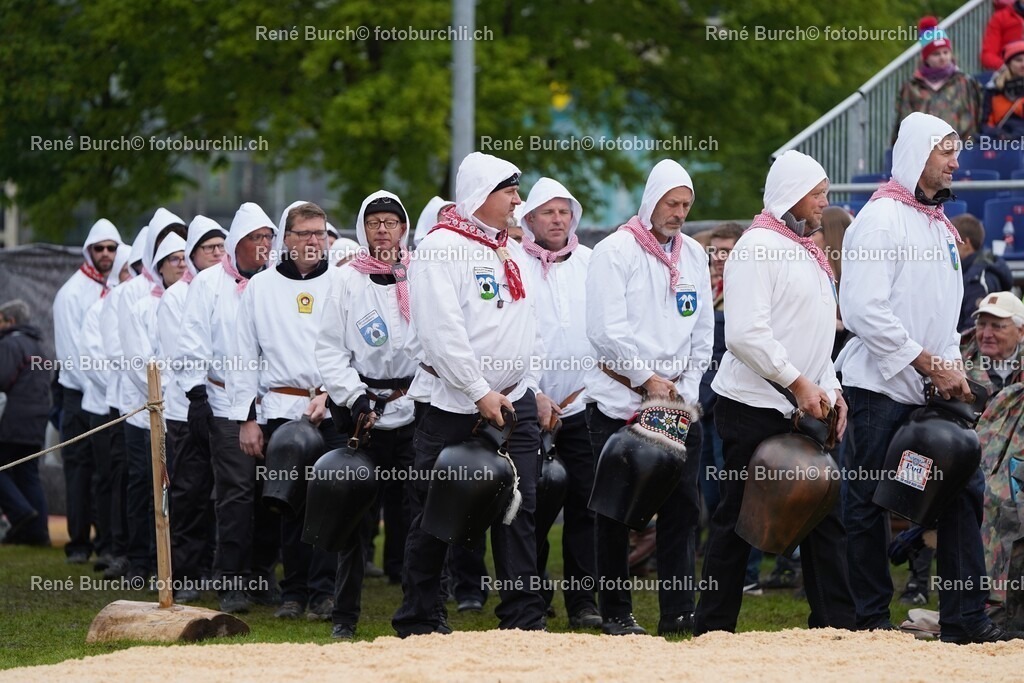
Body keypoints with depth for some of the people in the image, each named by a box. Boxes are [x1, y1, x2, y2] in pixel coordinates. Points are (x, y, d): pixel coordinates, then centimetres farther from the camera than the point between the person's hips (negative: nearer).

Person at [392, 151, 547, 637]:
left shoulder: (511, 251, 16)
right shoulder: (441, 249, -9)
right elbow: (442, 332, -17)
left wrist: (533, 387, 12)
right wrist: (481, 393, -18)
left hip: (513, 402, 6)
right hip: (455, 408, -6)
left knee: (519, 510, 0)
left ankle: (524, 618, 2)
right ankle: (419, 619, 12)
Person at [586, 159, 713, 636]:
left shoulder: (693, 255, 11)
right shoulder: (615, 252, -5)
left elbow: (703, 333, 13)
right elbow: (606, 331, -11)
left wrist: (684, 387, 2)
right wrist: (647, 380, -11)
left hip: (678, 404, 4)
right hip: (619, 402, -4)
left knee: (682, 507, 0)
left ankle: (679, 611, 2)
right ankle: (616, 612, 6)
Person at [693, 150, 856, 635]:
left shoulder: (807, 254, 18)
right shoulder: (757, 248, -11)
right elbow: (747, 334, -21)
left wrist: (830, 388, 10)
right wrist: (799, 383, -19)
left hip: (805, 411, 9)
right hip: (755, 409, -9)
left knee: (824, 518, 6)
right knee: (738, 523, -2)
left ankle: (835, 626, 9)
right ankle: (712, 630, 5)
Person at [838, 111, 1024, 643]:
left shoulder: (941, 226, 16)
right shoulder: (882, 218, -11)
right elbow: (865, 310, -20)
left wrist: (953, 365, 4)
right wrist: (928, 364, -17)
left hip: (933, 392, 8)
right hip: (881, 388, -8)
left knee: (964, 490, 2)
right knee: (871, 506, -1)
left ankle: (964, 618, 5)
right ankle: (871, 620, 6)